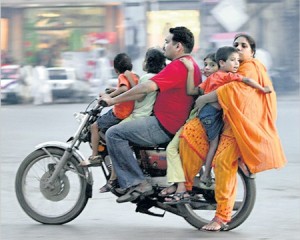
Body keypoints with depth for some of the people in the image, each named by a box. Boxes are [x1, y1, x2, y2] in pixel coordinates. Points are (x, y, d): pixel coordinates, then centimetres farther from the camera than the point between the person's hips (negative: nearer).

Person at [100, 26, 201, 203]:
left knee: (114, 134, -14)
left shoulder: (178, 66, -16)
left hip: (164, 127, -11)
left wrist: (114, 100, -20)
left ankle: (137, 183, -16)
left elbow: (149, 87, -28)